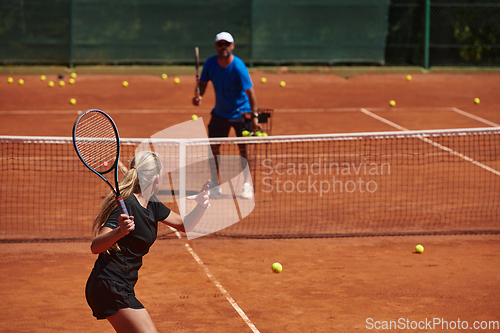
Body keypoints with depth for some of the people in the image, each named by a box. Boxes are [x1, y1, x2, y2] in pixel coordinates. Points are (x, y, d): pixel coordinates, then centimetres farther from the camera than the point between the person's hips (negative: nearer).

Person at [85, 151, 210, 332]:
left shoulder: (151, 205, 8)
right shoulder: (127, 205, -19)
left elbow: (184, 224, 18)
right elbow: (95, 247, -28)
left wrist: (201, 205, -2)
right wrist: (119, 231, -48)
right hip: (109, 288, -10)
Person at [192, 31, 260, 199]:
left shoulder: (238, 67, -22)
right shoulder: (210, 63, -8)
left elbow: (250, 92, -22)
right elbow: (203, 83, 3)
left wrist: (255, 116, -27)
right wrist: (198, 95, -20)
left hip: (241, 112, -5)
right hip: (219, 112, 5)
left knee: (244, 148, -9)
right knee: (213, 147, 3)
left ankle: (247, 186, 2)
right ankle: (215, 185, 16)